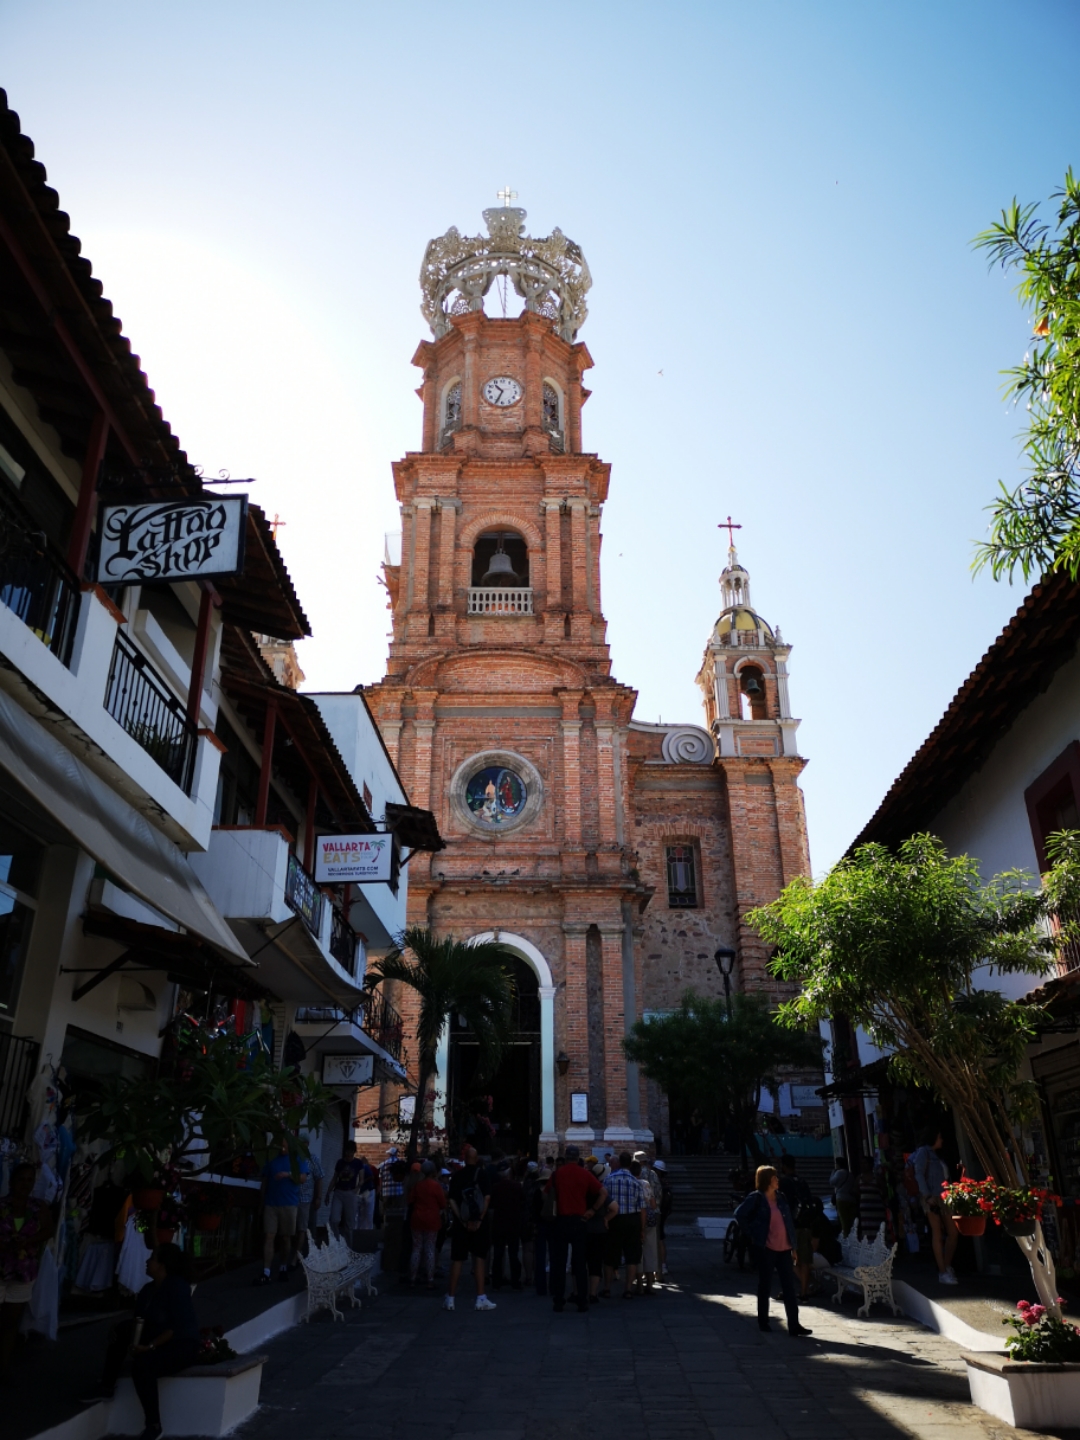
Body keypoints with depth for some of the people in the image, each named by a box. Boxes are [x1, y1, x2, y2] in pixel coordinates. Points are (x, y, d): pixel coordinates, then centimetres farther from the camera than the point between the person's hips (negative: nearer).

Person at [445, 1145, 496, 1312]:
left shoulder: (456, 1176, 2)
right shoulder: (483, 1174, -4)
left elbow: (452, 1201, -4)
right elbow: (486, 1198, -13)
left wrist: (462, 1220, -7)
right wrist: (480, 1220, -12)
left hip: (461, 1223, 2)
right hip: (479, 1223, -2)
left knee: (457, 1259, 8)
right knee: (479, 1258, 5)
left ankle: (450, 1299, 11)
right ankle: (481, 1299, 5)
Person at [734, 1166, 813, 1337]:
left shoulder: (780, 1198, 10)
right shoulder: (756, 1198, -7)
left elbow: (789, 1222, 12)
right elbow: (740, 1214, -13)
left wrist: (793, 1246, 9)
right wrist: (752, 1233, -11)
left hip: (784, 1249, 5)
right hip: (765, 1248, -5)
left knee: (789, 1286, 1)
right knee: (765, 1285, 6)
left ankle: (794, 1325, 3)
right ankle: (763, 1322, 19)